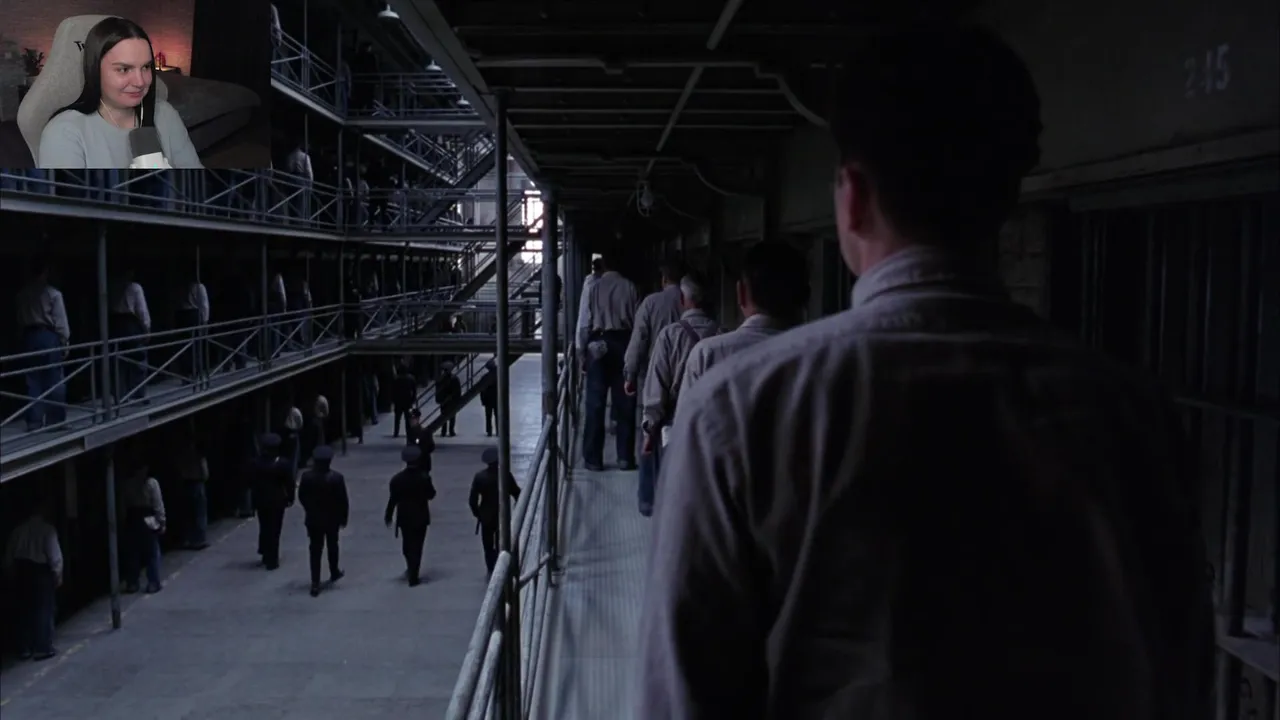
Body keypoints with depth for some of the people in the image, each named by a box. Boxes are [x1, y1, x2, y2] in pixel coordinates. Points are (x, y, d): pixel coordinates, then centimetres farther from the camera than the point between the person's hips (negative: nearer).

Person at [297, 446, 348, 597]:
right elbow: (343, 500, -13)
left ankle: (315, 583, -1)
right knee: (332, 546, 21)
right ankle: (334, 572, 40)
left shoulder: (306, 476, -13)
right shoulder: (337, 477, -19)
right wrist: (344, 517, 1)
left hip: (313, 519, 1)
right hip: (332, 519, -1)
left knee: (315, 550, 5)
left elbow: (301, 496, 0)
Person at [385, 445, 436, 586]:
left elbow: (393, 499, -10)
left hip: (404, 517, 1)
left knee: (407, 545, 22)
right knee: (416, 546, 8)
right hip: (421, 517, -1)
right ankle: (413, 577, 8)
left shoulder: (397, 479, -14)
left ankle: (411, 569, 39)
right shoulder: (424, 477, -16)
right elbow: (431, 495, -5)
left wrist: (388, 516, 3)